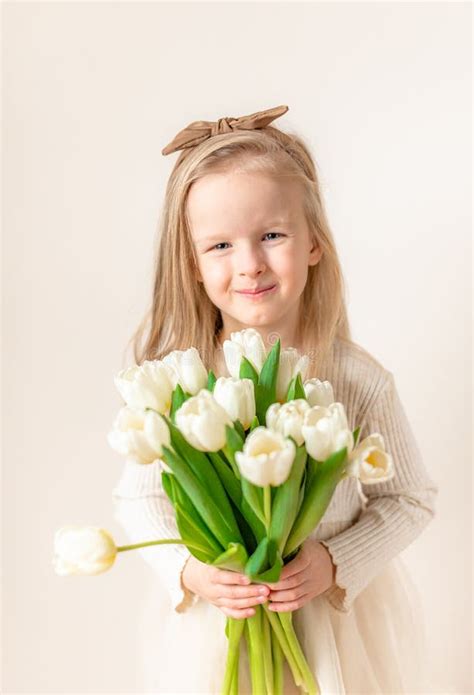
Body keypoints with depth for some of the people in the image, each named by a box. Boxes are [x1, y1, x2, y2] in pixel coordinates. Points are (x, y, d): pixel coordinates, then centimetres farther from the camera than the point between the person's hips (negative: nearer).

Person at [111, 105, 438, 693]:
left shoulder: (359, 381, -18)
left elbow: (410, 498, -5)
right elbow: (138, 499, -4)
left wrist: (338, 561, -18)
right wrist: (186, 570, -19)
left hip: (336, 617, 0)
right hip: (211, 620, 1)